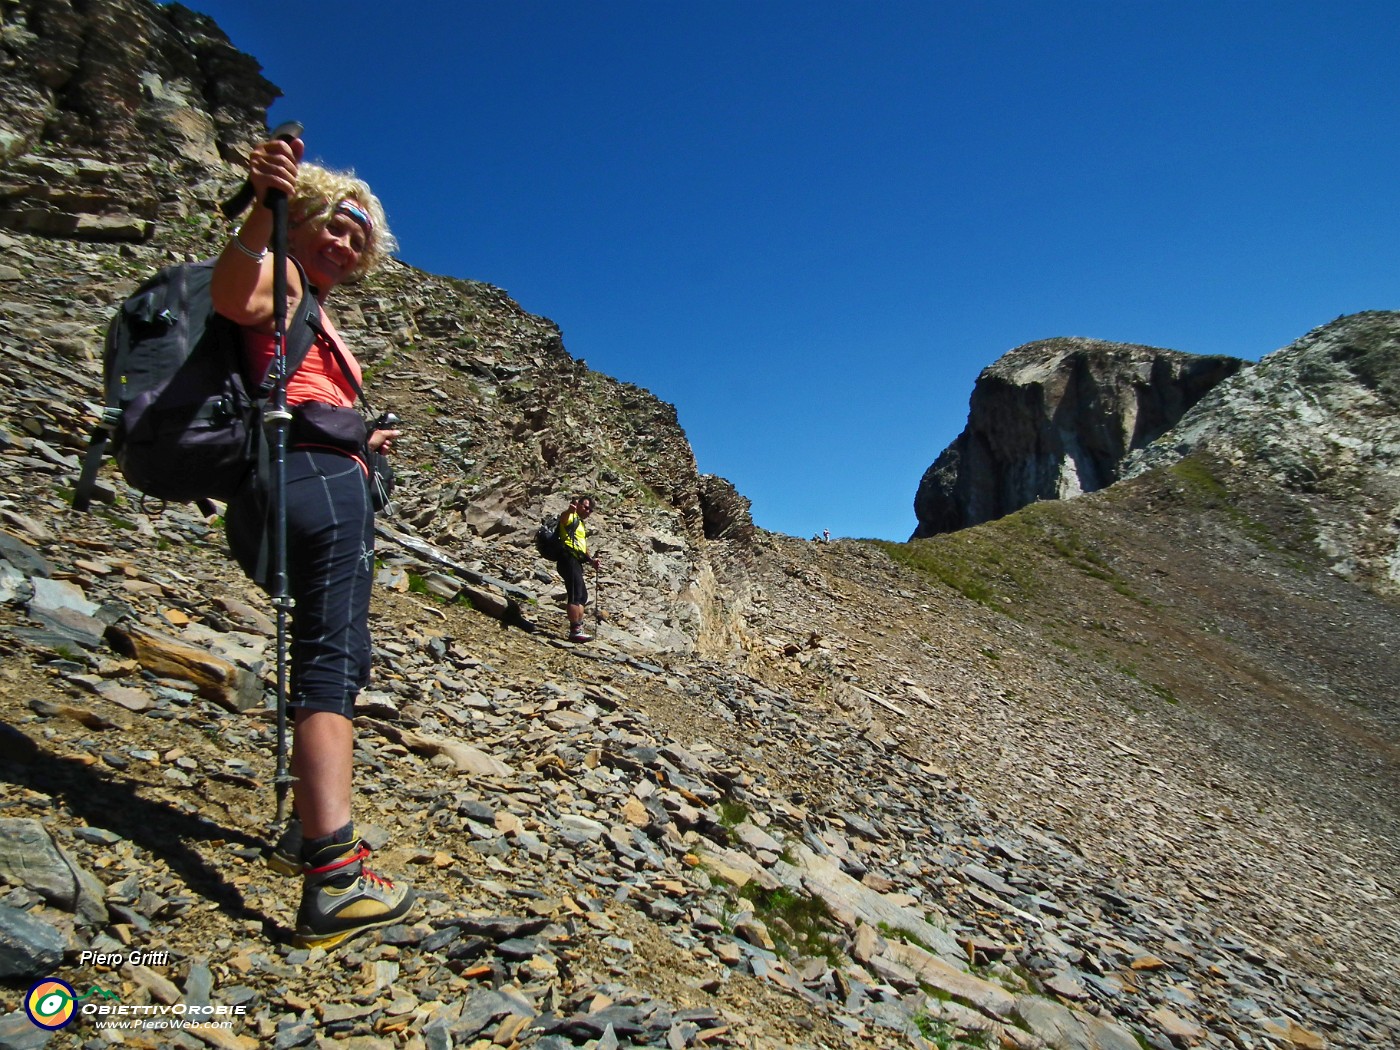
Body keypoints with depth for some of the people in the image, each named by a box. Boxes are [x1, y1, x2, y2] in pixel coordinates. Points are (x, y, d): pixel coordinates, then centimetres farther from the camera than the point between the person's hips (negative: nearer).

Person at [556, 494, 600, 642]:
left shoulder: (582, 525, 28)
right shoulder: (571, 518, -1)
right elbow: (563, 517, -27)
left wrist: (591, 560, 18)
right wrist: (570, 510, -50)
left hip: (576, 562, 11)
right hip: (568, 559, -10)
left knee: (582, 596, 14)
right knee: (576, 595, -17)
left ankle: (579, 628, 19)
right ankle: (575, 630, -21)